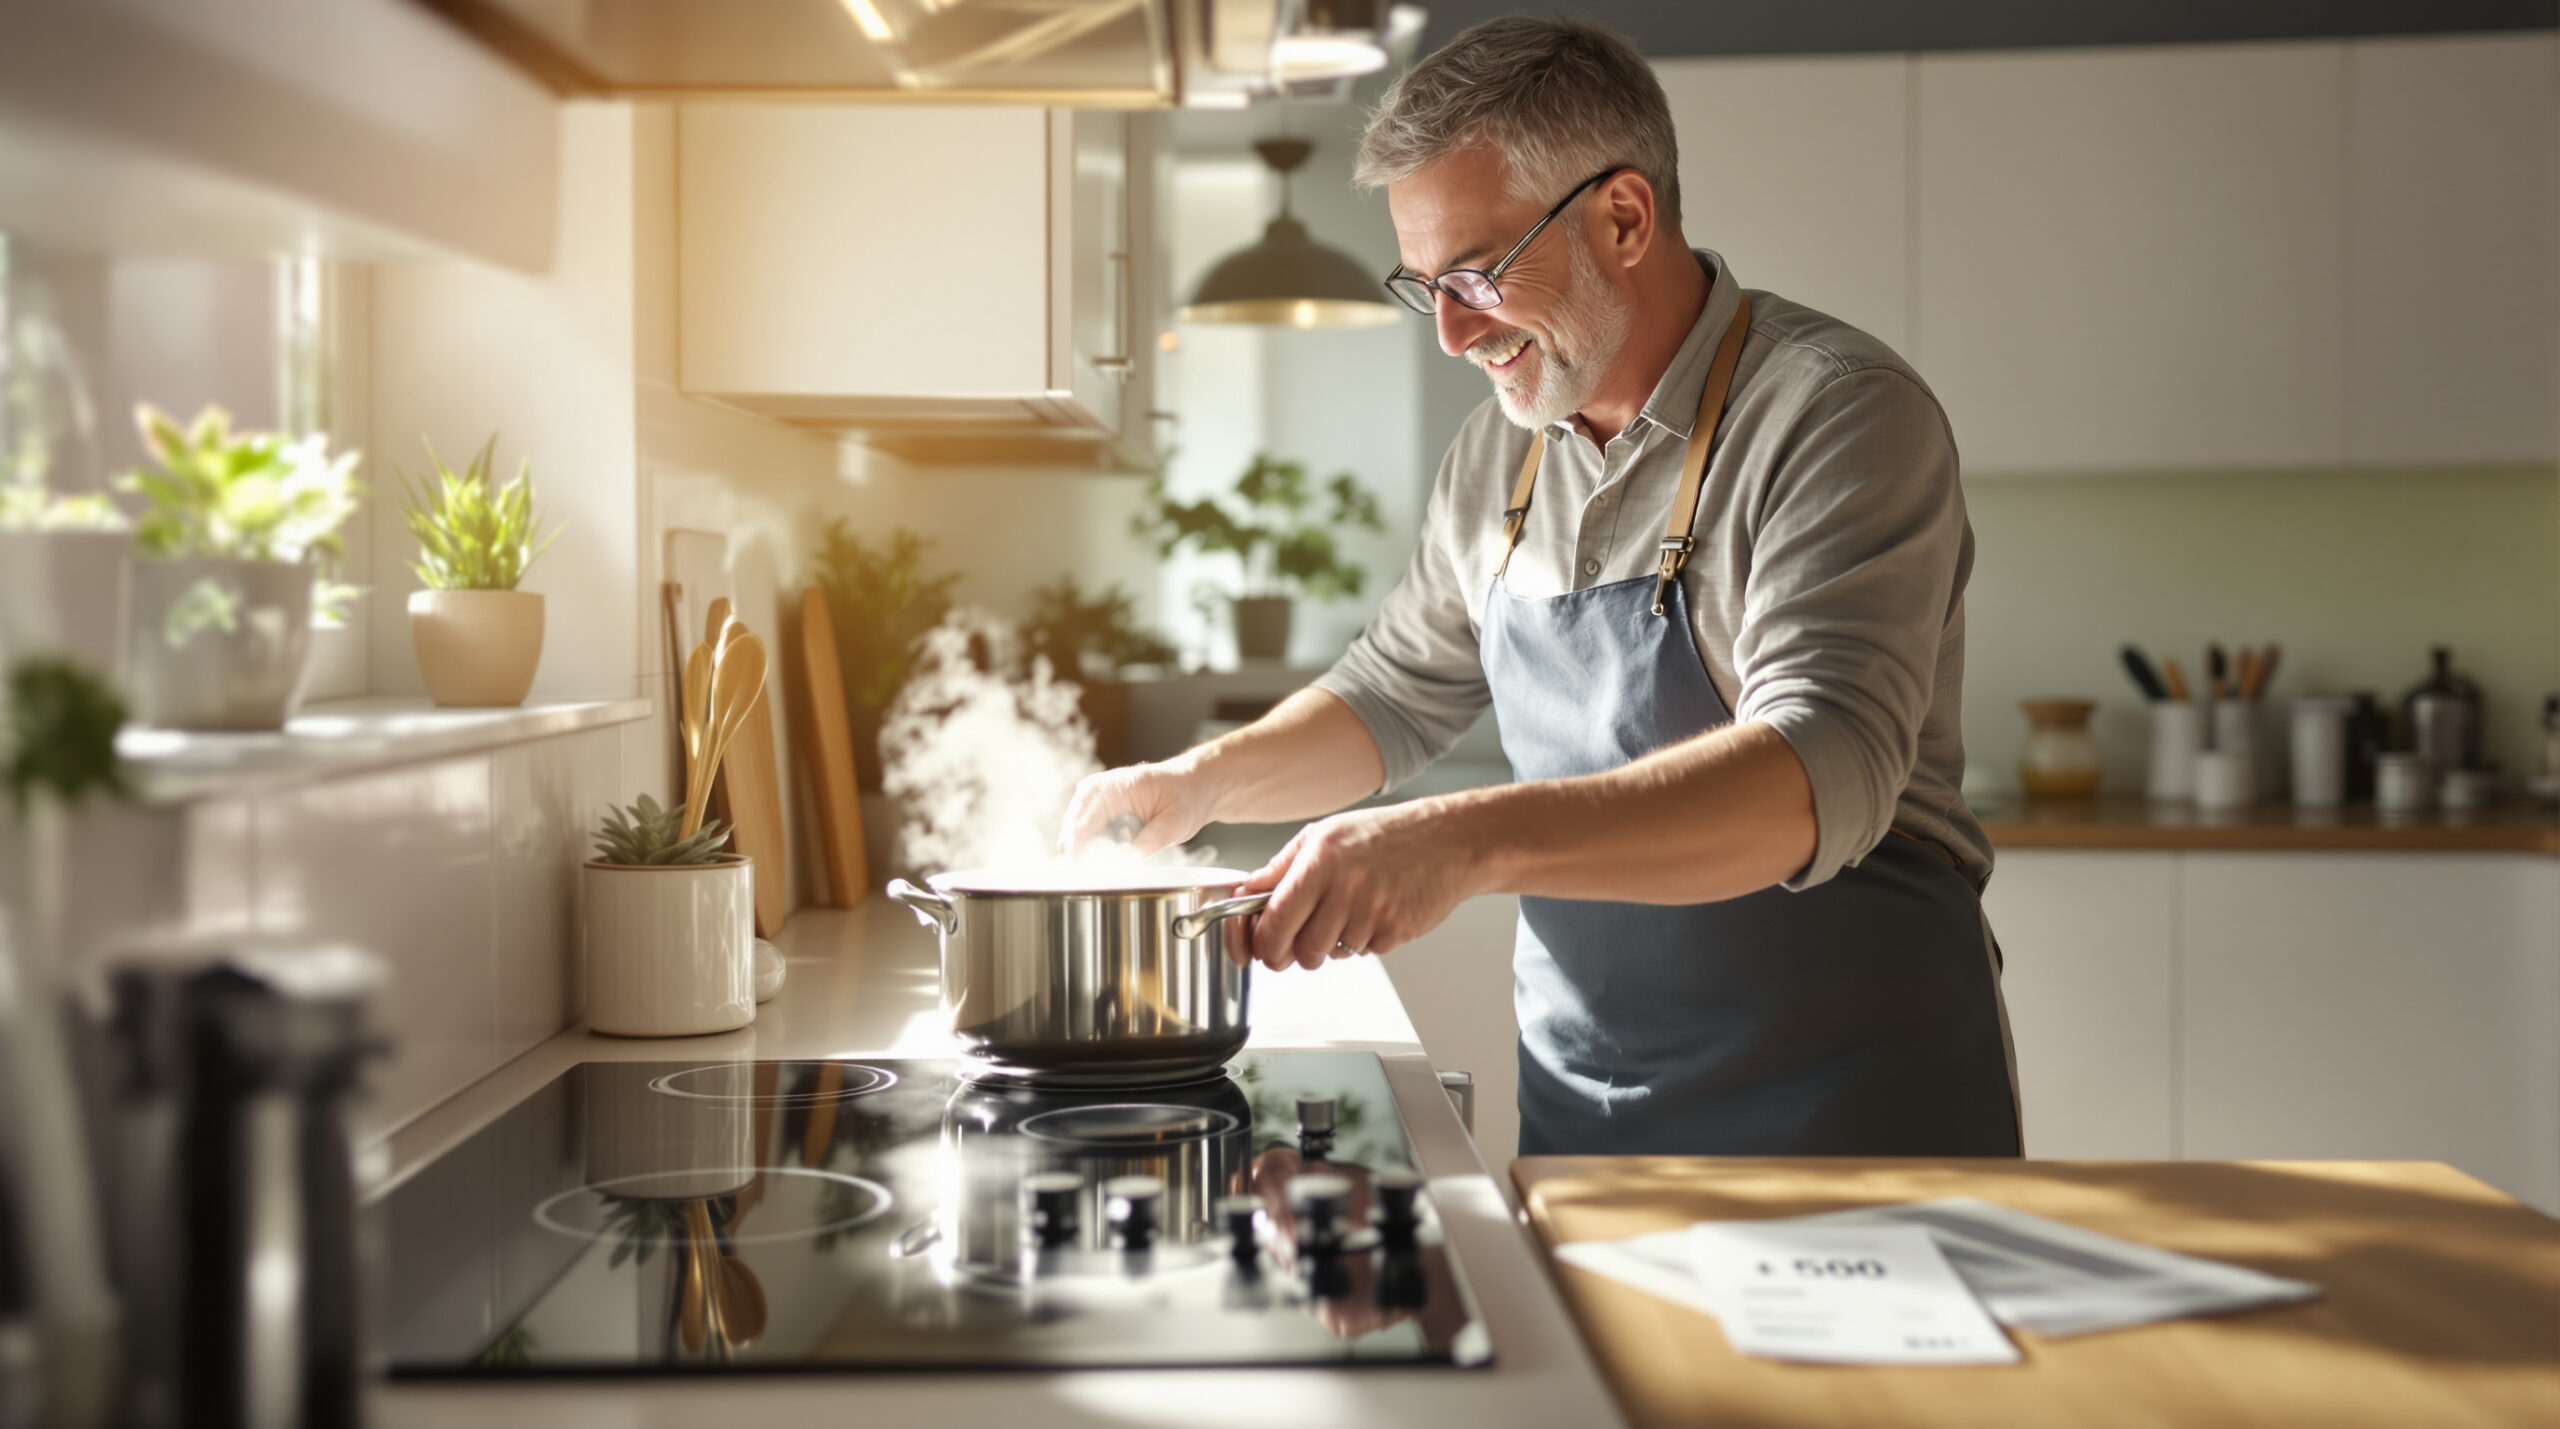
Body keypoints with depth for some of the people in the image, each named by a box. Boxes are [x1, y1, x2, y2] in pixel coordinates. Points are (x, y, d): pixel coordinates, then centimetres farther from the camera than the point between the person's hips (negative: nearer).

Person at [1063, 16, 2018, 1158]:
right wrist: (1204, 781, 4)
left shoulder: (1841, 417, -16)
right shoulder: (1500, 452, 7)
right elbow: (1397, 694, 22)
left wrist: (1468, 841, -40)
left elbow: (1823, 776, -30)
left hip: (1852, 1109, -6)